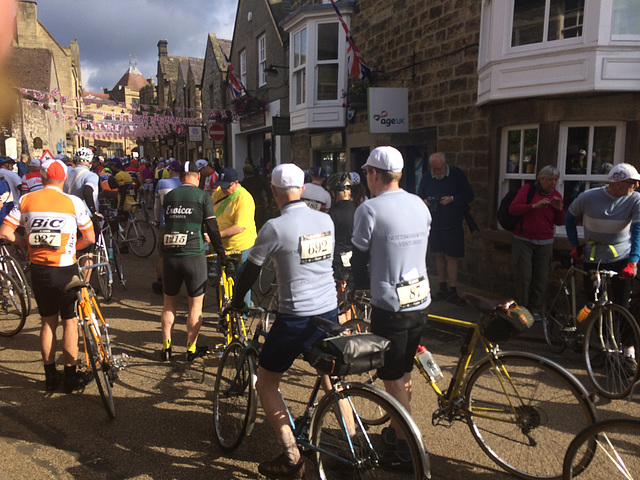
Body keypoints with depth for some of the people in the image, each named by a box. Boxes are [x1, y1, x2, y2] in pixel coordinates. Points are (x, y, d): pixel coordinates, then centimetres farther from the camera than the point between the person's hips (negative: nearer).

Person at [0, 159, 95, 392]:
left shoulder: (26, 200, -1)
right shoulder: (73, 202, -9)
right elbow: (89, 238, -7)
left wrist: (26, 243, 12)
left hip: (38, 270, 4)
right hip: (65, 270, -3)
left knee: (47, 321, 17)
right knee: (70, 321, 9)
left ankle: (50, 375, 26)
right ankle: (70, 376, 16)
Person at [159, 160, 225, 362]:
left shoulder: (169, 196, 8)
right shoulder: (203, 196, -4)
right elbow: (212, 228, -6)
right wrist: (221, 252, 7)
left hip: (169, 254, 4)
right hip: (193, 256, -3)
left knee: (169, 302, 16)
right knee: (196, 303, 10)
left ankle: (166, 347, 21)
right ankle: (191, 349, 16)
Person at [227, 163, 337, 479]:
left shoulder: (275, 227, -14)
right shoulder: (326, 221, 4)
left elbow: (250, 271, -5)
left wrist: (236, 303, 13)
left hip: (295, 319, -6)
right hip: (330, 313, 7)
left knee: (266, 384, 10)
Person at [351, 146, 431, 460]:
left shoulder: (369, 209, -15)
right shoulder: (420, 204, 5)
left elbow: (359, 258, -7)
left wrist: (359, 285, 13)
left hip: (390, 307, -7)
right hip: (420, 302, 7)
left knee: (392, 378, 7)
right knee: (404, 371, 22)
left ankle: (407, 445, 15)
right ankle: (399, 429, 39)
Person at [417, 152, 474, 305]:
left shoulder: (457, 175, -5)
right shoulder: (426, 179, 4)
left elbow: (470, 196, -4)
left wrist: (452, 199, -19)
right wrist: (423, 202, -12)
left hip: (453, 225, -4)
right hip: (435, 224, 4)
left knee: (451, 257, -4)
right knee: (439, 255, 10)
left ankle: (452, 292, 5)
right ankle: (443, 289, 22)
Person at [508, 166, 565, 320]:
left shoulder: (556, 195, 7)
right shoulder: (527, 189, -3)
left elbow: (560, 222, 9)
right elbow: (513, 209, -12)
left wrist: (559, 209, -11)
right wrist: (534, 206, -22)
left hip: (545, 243, 3)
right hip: (523, 241, -3)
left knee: (541, 278, 3)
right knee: (523, 276, -5)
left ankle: (535, 309, 16)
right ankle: (521, 307, 10)